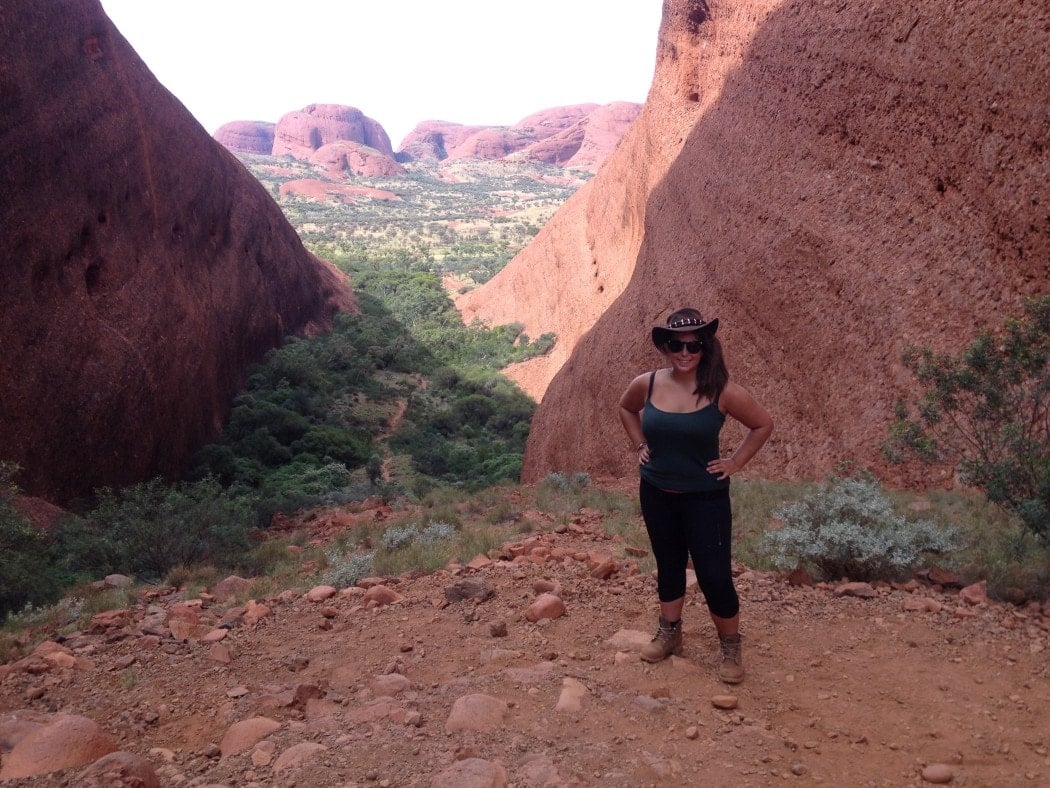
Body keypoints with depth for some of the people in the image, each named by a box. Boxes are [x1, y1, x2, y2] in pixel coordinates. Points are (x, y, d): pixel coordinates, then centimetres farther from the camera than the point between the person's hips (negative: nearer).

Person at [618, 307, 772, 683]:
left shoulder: (722, 391, -16)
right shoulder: (646, 384, -7)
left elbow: (763, 424, -1)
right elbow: (626, 409, 16)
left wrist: (735, 462, -4)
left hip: (705, 497, -3)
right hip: (656, 494, 3)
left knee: (714, 575, -2)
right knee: (668, 565, 18)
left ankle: (731, 647, 20)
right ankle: (669, 633, 37)